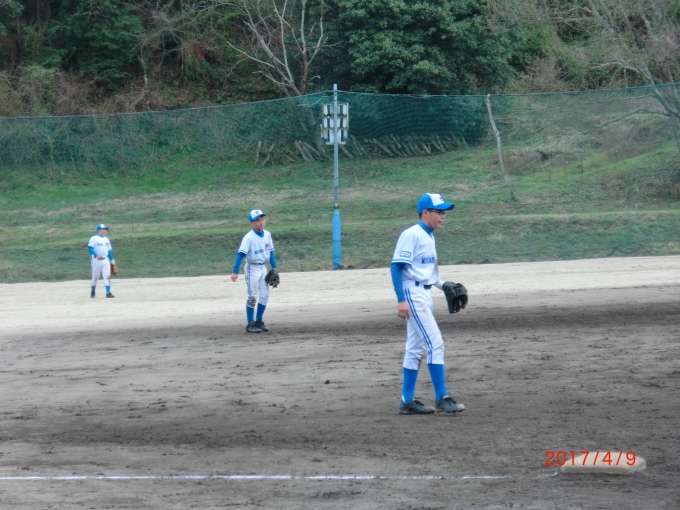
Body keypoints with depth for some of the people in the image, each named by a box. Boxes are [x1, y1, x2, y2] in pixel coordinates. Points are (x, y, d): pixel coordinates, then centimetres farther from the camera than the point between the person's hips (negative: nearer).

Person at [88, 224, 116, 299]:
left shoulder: (106, 239, 16)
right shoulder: (94, 238, -3)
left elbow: (109, 250, 20)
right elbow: (90, 248, -13)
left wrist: (112, 261, 17)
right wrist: (96, 255, -25)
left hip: (105, 260, 5)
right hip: (96, 261, -5)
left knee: (107, 276, -6)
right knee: (95, 277, 3)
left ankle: (108, 292, -10)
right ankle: (93, 291, 21)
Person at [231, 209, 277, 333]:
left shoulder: (267, 235, 2)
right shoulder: (249, 237, -18)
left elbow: (271, 252, 11)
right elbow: (241, 254, -24)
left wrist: (274, 268, 8)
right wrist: (235, 272, -32)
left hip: (263, 267, 6)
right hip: (252, 268, -6)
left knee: (264, 295, 9)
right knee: (253, 296, -5)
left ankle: (258, 321, 22)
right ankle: (250, 324, 3)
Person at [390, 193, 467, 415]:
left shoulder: (428, 236, 14)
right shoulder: (411, 235, -13)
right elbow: (396, 266, -17)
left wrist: (442, 285, 9)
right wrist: (401, 300, -22)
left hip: (425, 294, 10)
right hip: (412, 293, -10)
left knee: (416, 348, 11)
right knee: (435, 343, -12)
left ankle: (408, 401, 16)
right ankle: (442, 398, -9)